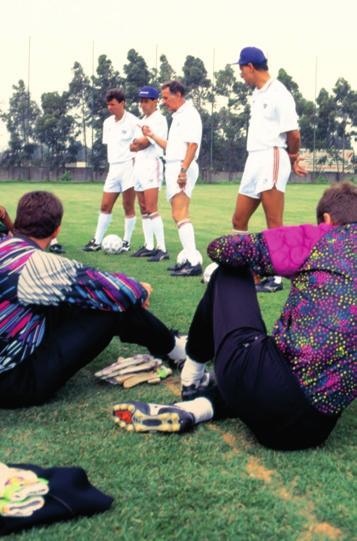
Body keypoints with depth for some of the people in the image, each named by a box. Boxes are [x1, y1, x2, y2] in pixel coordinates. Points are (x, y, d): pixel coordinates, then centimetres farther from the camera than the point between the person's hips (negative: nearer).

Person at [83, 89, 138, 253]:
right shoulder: (107, 123, 12)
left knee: (128, 207, -1)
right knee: (105, 206, 5)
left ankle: (126, 242, 8)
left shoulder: (132, 121, -8)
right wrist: (111, 165, 12)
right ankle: (97, 241, 10)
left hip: (128, 167, -6)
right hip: (113, 168, 6)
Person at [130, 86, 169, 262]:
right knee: (144, 209, 9)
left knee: (151, 209, -16)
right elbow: (137, 144, 16)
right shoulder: (143, 120, 21)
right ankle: (149, 246, 13)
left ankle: (162, 249, -17)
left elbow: (145, 141, -14)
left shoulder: (159, 119, -7)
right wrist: (138, 144, -5)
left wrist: (136, 144, 4)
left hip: (151, 164, -9)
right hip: (139, 164, 9)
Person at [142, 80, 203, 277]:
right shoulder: (178, 116, 22)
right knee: (178, 215, 11)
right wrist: (152, 135, 24)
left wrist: (183, 170, -26)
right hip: (173, 168, 11)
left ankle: (194, 261, -23)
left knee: (181, 215, -18)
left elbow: (193, 144, -19)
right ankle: (189, 258, 15)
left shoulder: (189, 114, -8)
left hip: (182, 168, -11)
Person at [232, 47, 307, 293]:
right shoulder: (258, 94, 17)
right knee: (239, 221, 11)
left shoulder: (278, 94, -11)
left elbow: (293, 134, -13)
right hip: (254, 161, 9)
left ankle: (276, 277, 1)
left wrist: (292, 159, 4)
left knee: (274, 224, -5)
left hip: (271, 159, -9)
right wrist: (293, 160, 10)